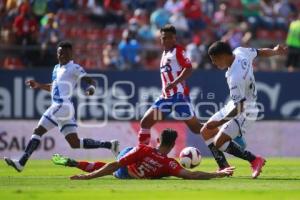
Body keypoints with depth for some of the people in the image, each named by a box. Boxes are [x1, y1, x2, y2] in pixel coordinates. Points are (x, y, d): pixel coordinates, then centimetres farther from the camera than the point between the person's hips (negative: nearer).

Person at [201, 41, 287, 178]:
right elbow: (260, 52, 8)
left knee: (219, 142, -16)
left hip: (245, 113, -10)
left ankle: (255, 160, -1)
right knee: (206, 132, 10)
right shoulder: (240, 52, -11)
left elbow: (238, 108, -29)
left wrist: (220, 123, -24)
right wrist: (275, 51, 28)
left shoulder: (235, 78, -34)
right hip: (233, 105, 10)